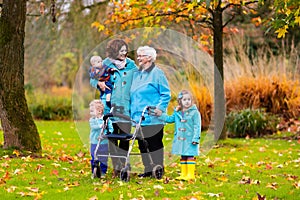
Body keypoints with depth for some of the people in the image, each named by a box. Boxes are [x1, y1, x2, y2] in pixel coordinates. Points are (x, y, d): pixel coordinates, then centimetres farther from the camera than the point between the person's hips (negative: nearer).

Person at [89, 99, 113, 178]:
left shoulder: (106, 119, -3)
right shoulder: (92, 120, 3)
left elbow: (111, 129, -6)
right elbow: (93, 126, -15)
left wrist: (105, 134, -20)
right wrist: (100, 126, -28)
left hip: (104, 143, -1)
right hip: (94, 143, 1)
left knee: (103, 158, 6)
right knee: (94, 159, 4)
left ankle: (103, 172, 19)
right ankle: (94, 172, 16)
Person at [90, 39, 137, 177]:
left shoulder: (131, 65, 10)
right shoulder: (105, 65, 5)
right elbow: (92, 79, 9)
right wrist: (99, 83, -13)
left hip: (126, 107, 0)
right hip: (110, 106, 0)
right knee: (112, 137, 1)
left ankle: (123, 165, 0)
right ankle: (116, 166, 6)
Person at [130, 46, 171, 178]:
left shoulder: (157, 73, -6)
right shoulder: (136, 74, 16)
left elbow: (166, 94, -7)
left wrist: (160, 108, -18)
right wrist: (132, 111, 14)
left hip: (152, 118, -7)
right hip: (138, 117, 7)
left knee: (154, 144, -2)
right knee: (142, 144, 9)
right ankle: (148, 169, 17)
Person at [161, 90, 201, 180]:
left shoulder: (194, 112, -7)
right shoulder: (177, 113, 9)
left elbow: (197, 126, -9)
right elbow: (170, 119, 19)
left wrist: (196, 138, -14)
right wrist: (161, 115, 7)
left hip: (190, 139, -6)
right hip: (180, 139, 6)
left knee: (190, 156, -3)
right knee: (183, 156, 12)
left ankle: (190, 174, 2)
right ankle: (183, 174, 19)